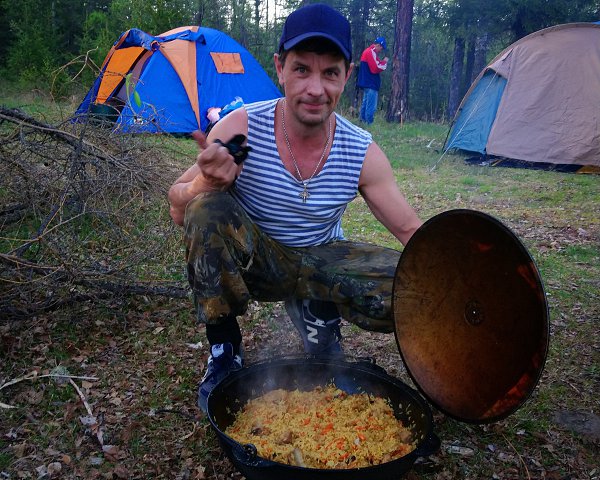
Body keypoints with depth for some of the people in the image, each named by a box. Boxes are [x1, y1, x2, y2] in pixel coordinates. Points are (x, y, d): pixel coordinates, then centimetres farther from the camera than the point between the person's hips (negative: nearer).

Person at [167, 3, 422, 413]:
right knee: (208, 211, -33)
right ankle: (225, 352, -12)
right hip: (255, 264, -1)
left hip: (322, 262, 2)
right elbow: (179, 210, -17)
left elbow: (411, 232, -7)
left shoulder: (363, 153, -13)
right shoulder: (241, 128, -20)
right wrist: (207, 183, -40)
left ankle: (319, 313, 7)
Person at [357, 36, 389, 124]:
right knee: (371, 107, -9)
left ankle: (362, 122, 19)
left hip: (366, 83, 11)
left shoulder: (367, 51, 18)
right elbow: (376, 68, -19)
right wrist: (384, 62, -7)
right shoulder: (371, 52, -14)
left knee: (365, 104, 15)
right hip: (371, 84, -11)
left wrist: (381, 62, 3)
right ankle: (369, 123, -9)